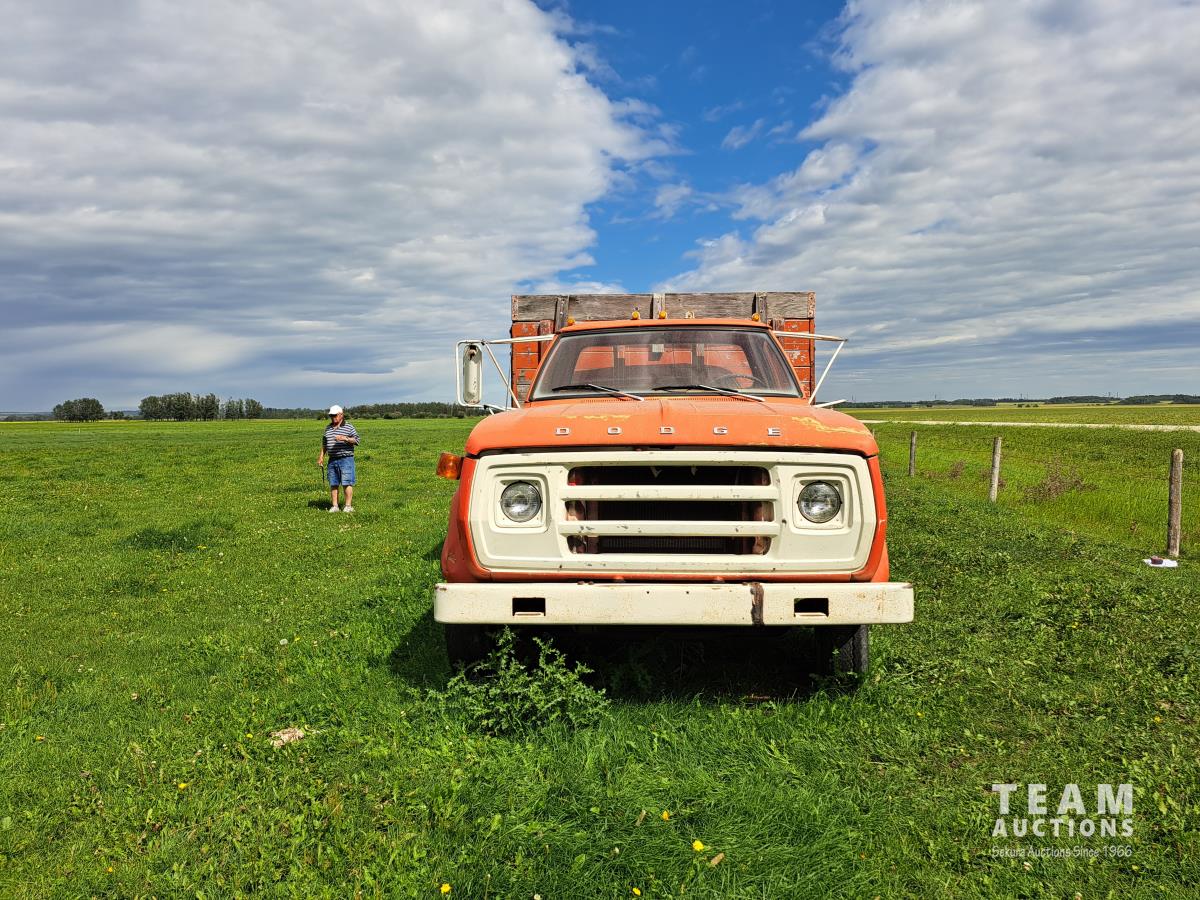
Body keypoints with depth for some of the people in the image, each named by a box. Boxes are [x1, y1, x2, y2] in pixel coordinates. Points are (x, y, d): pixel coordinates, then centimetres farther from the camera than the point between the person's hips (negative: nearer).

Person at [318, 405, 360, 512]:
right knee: (333, 484, 4)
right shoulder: (328, 428, 16)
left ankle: (348, 506, -3)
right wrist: (321, 456, 16)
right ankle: (334, 506, 9)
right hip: (332, 460, 5)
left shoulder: (348, 427, 0)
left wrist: (345, 438, -20)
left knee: (346, 483, -7)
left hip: (346, 459, -5)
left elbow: (356, 440, -6)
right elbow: (324, 443, 23)